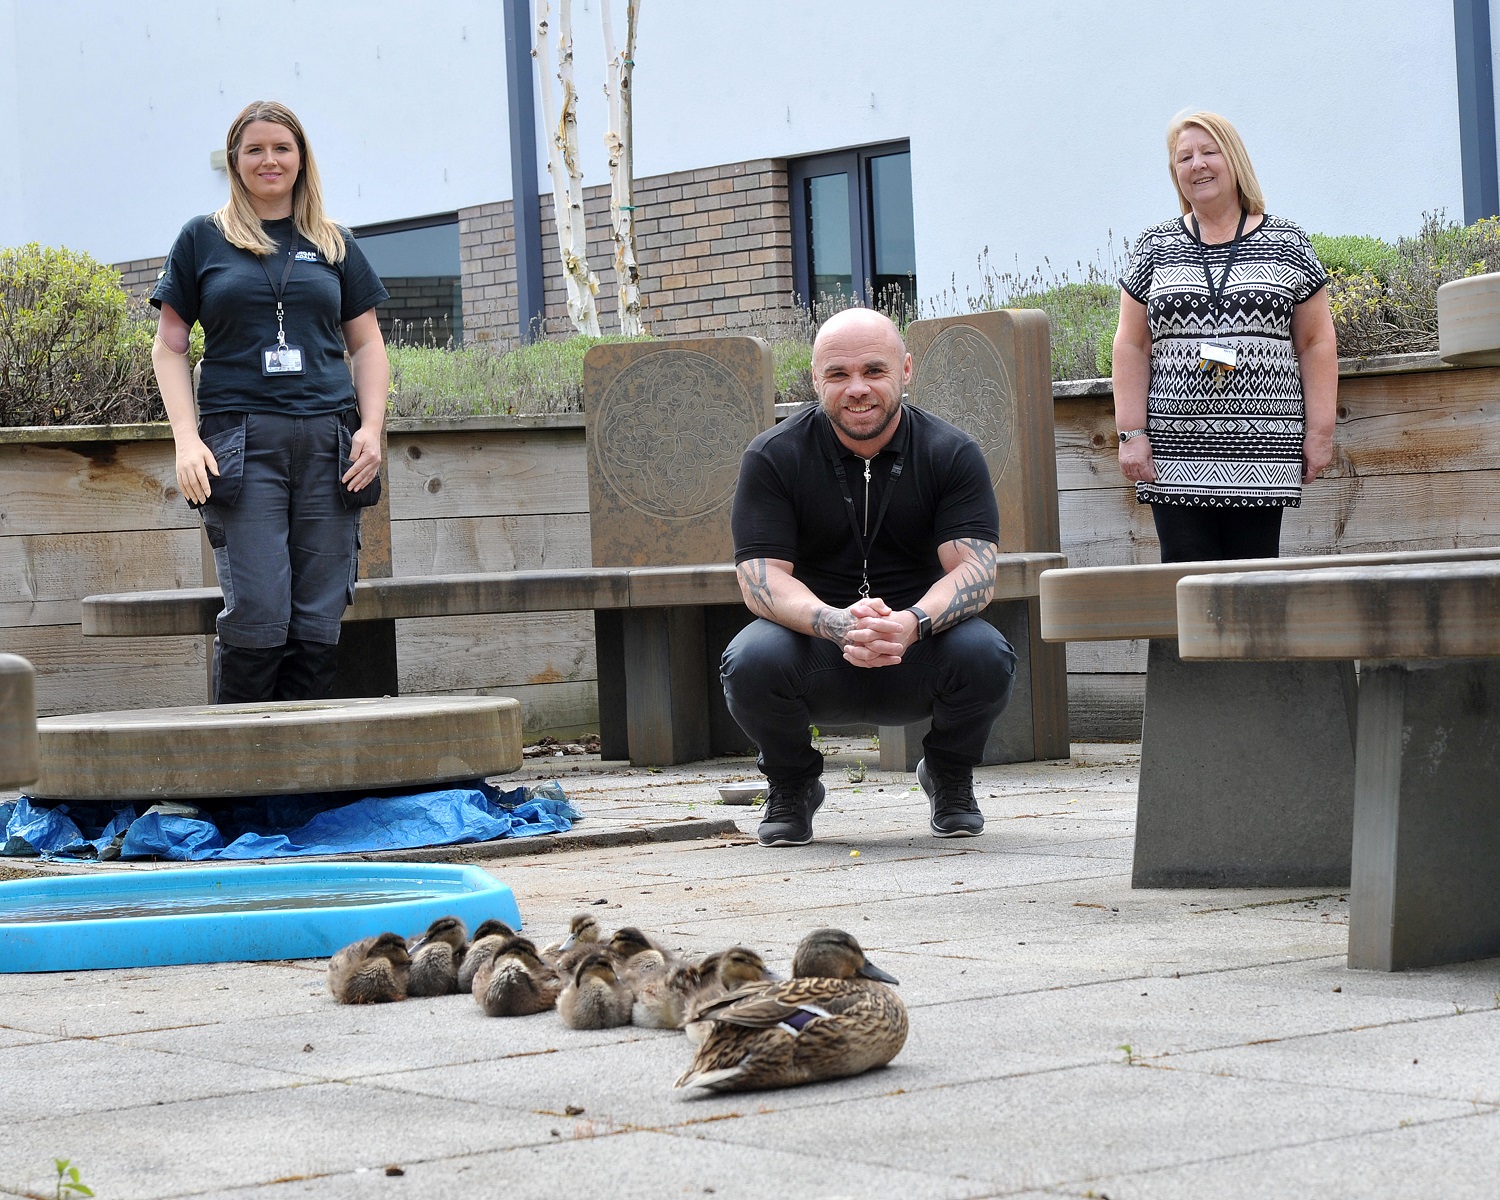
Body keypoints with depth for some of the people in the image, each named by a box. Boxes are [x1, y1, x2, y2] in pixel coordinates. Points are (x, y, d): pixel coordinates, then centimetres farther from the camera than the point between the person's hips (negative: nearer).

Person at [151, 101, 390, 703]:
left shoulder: (334, 244, 17)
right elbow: (169, 347, 9)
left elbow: (367, 345, 19)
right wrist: (186, 439, -4)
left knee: (319, 622, -2)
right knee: (258, 616, -13)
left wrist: (372, 427, 3)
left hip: (328, 440, 3)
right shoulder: (204, 239, 11)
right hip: (242, 441, -3)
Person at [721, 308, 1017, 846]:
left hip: (917, 656, 1)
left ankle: (949, 776, 5)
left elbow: (975, 569, -14)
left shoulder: (952, 454, -4)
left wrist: (912, 624, -36)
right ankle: (791, 785, 2)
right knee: (752, 661, -32)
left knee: (985, 655, -30)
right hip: (816, 652, 0)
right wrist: (838, 625, -35)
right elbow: (761, 576, -14)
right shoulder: (773, 457, -5)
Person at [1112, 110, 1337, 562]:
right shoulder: (1154, 248, 11)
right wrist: (1132, 433, 0)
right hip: (1176, 453, 1)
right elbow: (1131, 346, 9)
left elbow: (1316, 342, 8)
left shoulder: (1287, 244, 8)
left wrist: (1320, 431, 1)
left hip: (1261, 453, -1)